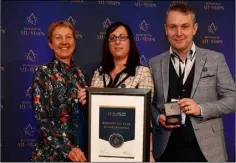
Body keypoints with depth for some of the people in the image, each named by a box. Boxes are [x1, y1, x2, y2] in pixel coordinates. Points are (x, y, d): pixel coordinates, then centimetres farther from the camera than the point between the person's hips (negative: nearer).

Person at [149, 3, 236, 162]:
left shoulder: (215, 59, 0)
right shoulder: (155, 64, 4)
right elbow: (149, 103, 8)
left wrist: (201, 109, -14)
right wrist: (158, 118, -12)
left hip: (206, 149, -1)